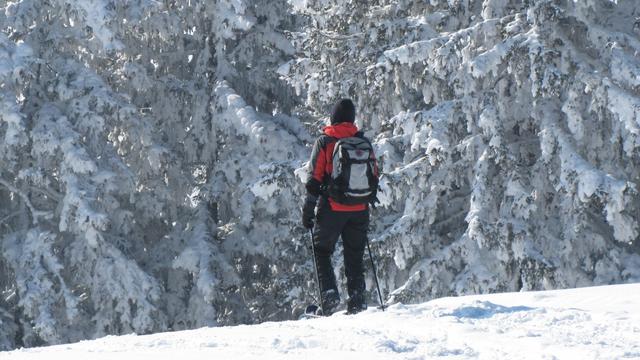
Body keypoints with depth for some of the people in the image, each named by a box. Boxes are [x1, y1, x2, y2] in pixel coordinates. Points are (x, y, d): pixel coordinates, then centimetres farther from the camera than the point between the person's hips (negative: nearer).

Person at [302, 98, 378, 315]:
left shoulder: (324, 142, -5)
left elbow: (314, 180, -8)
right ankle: (357, 300, 7)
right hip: (359, 211, 3)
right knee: (354, 257, 12)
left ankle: (329, 293, -7)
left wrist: (308, 210, -2)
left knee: (321, 251, 11)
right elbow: (374, 177, 9)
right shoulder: (364, 142, 5)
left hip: (331, 209, -3)